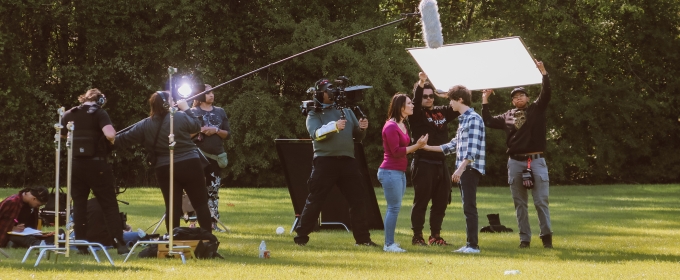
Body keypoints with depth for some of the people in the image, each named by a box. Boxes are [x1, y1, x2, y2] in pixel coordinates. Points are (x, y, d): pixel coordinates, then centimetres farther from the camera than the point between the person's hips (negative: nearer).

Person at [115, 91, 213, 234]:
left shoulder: (145, 126, 2)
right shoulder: (180, 117, -7)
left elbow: (124, 139, 8)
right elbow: (197, 126, 9)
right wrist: (186, 109, 18)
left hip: (165, 170, 2)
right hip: (190, 165, -2)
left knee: (172, 207, 6)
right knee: (201, 204, 5)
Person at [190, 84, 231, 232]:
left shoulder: (220, 112, 13)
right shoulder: (193, 112, 2)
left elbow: (228, 134, 10)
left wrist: (216, 130, -8)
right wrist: (200, 130, -17)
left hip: (216, 155, 4)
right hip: (199, 155, -4)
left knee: (214, 189, 5)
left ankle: (213, 221, 8)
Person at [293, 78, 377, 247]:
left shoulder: (347, 111, 18)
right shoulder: (314, 114, 4)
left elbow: (358, 136, 17)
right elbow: (315, 134, -16)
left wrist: (362, 128, -6)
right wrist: (334, 126, -31)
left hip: (347, 161, 4)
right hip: (325, 161, -4)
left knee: (357, 201, 5)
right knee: (314, 201, -4)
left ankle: (362, 238, 12)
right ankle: (301, 237, 1)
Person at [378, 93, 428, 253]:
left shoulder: (402, 126, 15)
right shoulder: (391, 126, -14)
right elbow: (396, 151, -18)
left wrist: (418, 145, 3)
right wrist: (416, 146, -16)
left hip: (400, 172, 10)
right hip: (390, 172, -10)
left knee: (394, 208, 10)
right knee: (394, 208, -9)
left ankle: (390, 243, 14)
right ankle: (388, 244, -6)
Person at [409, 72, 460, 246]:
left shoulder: (442, 112, 14)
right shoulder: (417, 114, -2)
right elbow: (415, 102, -21)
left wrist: (448, 95, -2)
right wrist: (421, 83, -37)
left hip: (441, 165, 6)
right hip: (423, 164, -6)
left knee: (441, 202, 8)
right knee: (421, 201, -2)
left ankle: (435, 236, 16)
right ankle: (417, 236, 4)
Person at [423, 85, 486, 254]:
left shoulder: (473, 119, -11)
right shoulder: (463, 119, 19)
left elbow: (473, 148, -20)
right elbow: (454, 145, 24)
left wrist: (461, 168, -26)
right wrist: (428, 148, 26)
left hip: (470, 168, -10)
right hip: (463, 169, 10)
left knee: (469, 207, -11)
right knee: (467, 208, 9)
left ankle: (473, 245, -12)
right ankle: (469, 244, 10)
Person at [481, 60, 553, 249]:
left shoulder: (536, 109, 6)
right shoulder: (508, 116, 15)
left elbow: (546, 93, -7)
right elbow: (488, 122, 16)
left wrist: (543, 72, -17)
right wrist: (485, 101, 14)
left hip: (536, 160, -3)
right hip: (515, 162, 3)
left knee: (541, 201, -6)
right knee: (520, 204, 5)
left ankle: (546, 235, 2)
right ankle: (524, 238, 9)